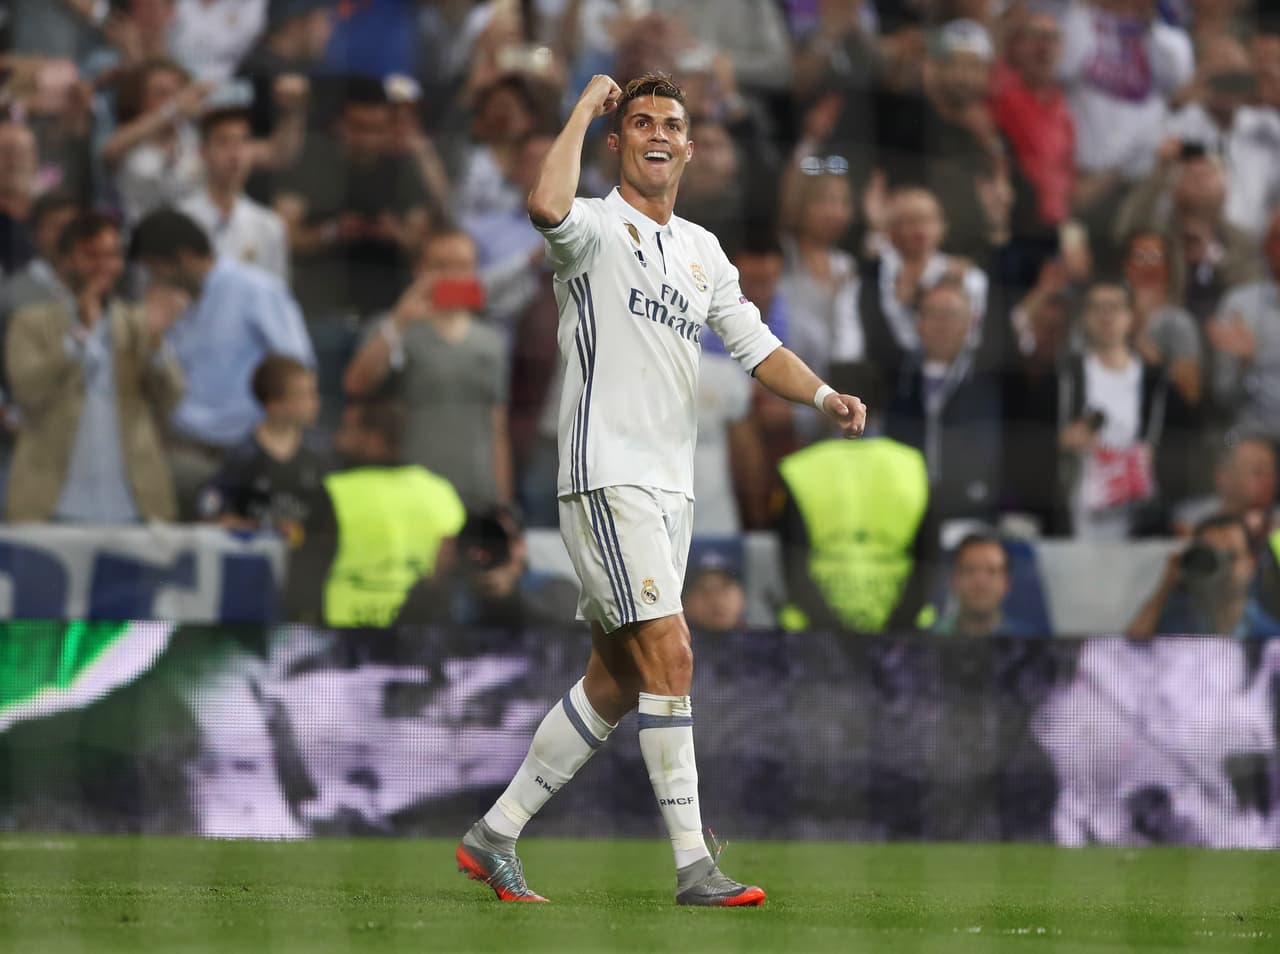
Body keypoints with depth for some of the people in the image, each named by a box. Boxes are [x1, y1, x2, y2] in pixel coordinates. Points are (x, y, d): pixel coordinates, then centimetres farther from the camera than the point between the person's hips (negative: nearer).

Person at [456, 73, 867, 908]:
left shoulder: (702, 251, 18)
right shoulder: (596, 228, -5)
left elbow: (757, 345, 18)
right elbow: (548, 205, -29)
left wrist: (823, 396, 0)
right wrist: (586, 108, -17)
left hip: (671, 486, 8)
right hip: (607, 474, -8)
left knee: (616, 683, 10)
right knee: (669, 655, -17)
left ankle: (496, 835, 20)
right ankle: (693, 865, -17)